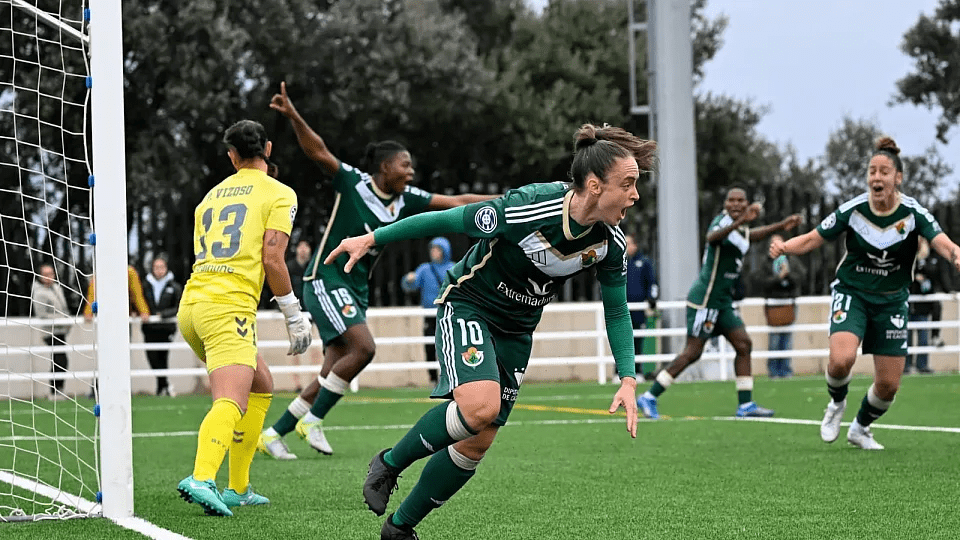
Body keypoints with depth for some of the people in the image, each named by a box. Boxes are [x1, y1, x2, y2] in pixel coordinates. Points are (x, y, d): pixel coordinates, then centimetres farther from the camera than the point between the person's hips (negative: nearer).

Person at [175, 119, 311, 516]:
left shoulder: (212, 195, 22)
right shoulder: (279, 194, 4)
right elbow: (272, 259, -6)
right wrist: (294, 316, 1)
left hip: (191, 303, 7)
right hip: (229, 307, -7)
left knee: (261, 387, 22)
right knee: (231, 402, -20)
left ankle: (238, 488, 18)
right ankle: (201, 478, -45)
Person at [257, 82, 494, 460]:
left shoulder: (405, 200, 4)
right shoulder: (353, 183, -11)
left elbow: (456, 202, 7)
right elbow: (318, 151, -19)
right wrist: (293, 117, -35)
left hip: (356, 289, 7)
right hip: (327, 280, -7)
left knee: (334, 370, 3)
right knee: (363, 347, -23)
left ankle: (273, 434, 12)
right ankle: (312, 420, -11)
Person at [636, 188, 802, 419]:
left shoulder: (740, 230, 13)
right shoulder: (722, 221, -16)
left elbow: (750, 235, 39)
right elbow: (712, 237, -42)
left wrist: (781, 226, 38)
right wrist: (740, 221, -58)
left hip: (722, 301, 9)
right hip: (705, 299, -9)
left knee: (743, 344, 4)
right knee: (693, 351, -9)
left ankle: (746, 405, 7)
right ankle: (649, 397, -3)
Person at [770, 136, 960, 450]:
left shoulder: (913, 213, -14)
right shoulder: (852, 210, -13)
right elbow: (813, 239, -4)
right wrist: (784, 247, -24)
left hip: (892, 302, 1)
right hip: (852, 294, -1)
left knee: (888, 385, 2)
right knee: (841, 359, -28)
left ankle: (860, 428, 33)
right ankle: (836, 403, 7)